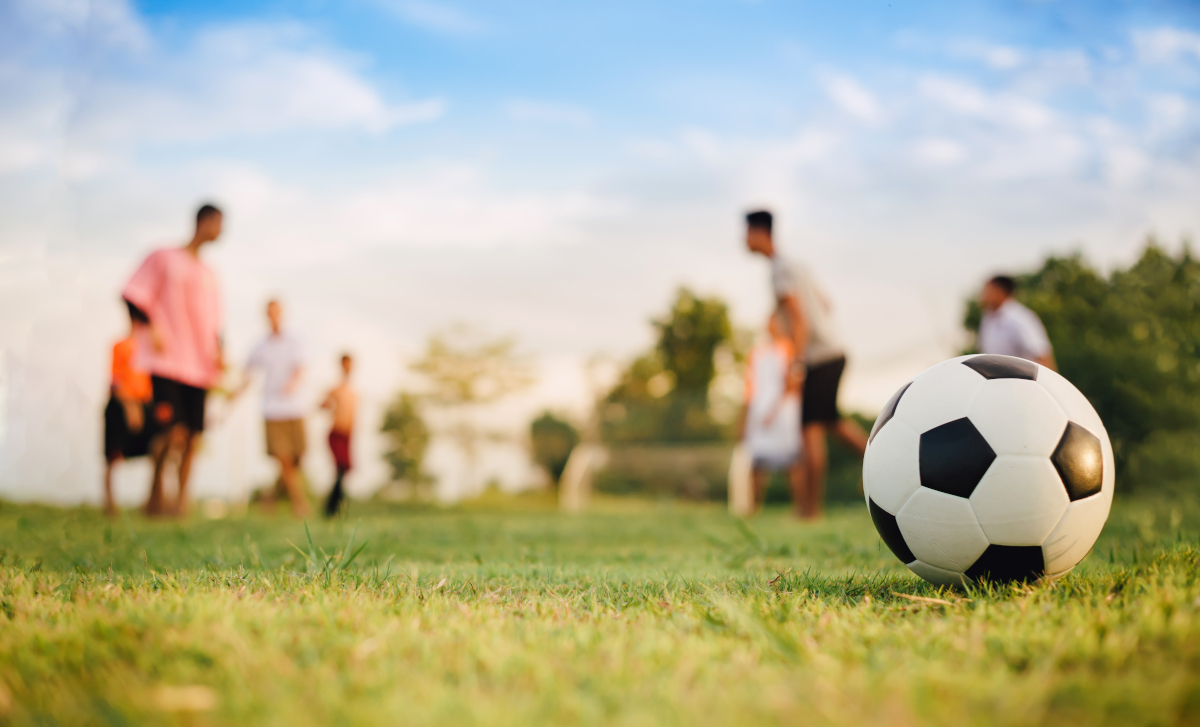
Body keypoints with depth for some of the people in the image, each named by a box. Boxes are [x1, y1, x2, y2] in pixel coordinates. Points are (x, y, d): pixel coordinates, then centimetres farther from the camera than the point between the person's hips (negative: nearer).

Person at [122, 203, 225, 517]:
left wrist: (218, 351, 6)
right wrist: (152, 328, -12)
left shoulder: (208, 274, 20)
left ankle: (181, 498, 6)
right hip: (167, 362, -6)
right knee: (173, 430, -15)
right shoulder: (163, 258, 3)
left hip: (199, 366, 6)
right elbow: (133, 294, -1)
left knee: (192, 435, 0)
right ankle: (156, 490, 4)